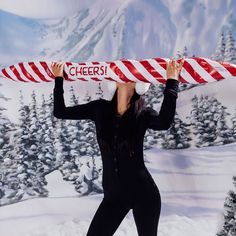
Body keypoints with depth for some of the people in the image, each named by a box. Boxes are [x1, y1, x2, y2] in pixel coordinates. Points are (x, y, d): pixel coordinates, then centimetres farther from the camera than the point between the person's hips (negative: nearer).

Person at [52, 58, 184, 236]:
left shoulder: (143, 114, -9)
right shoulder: (100, 108, 0)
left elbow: (164, 123, -31)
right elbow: (60, 112, 1)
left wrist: (172, 81, -28)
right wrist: (59, 79, -1)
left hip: (143, 194, -2)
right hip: (113, 195, 3)